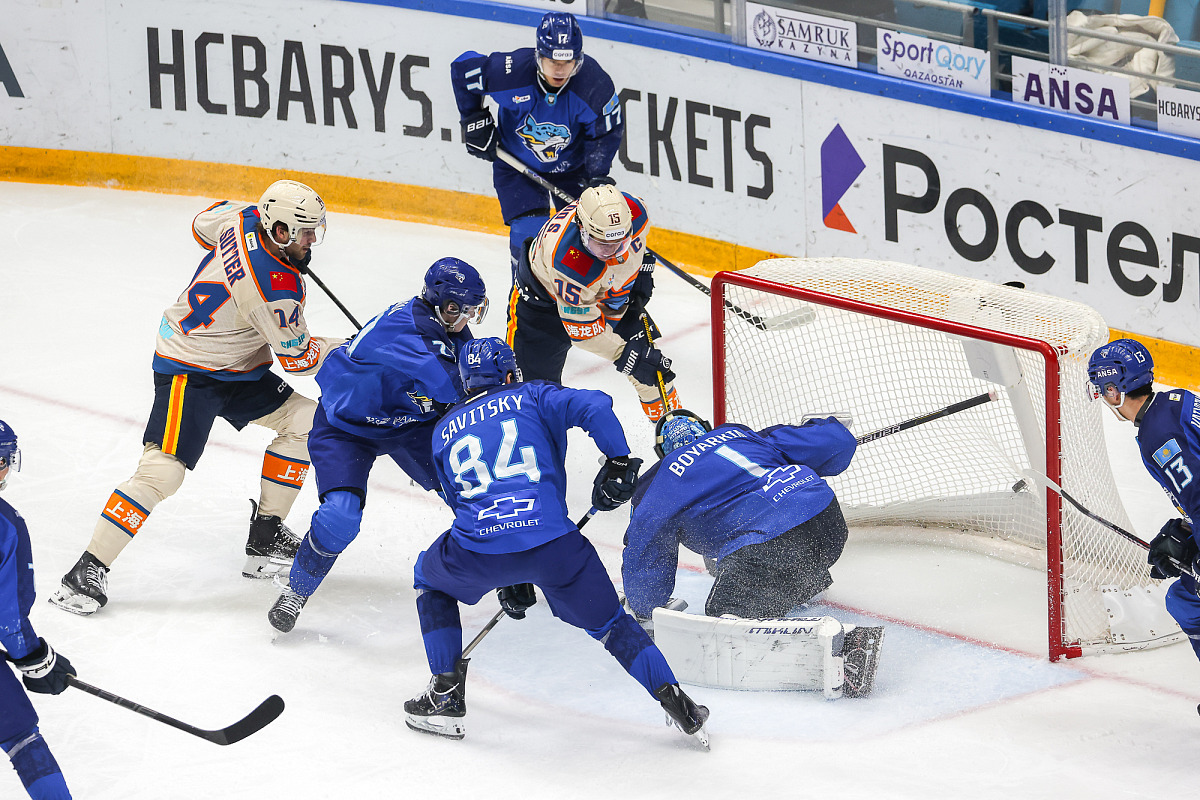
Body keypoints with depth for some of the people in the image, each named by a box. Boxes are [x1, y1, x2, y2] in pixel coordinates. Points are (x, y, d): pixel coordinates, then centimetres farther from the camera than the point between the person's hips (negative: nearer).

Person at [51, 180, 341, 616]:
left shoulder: (244, 218, -8)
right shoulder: (276, 288, -30)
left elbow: (204, 224, 16)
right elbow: (297, 357, -15)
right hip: (189, 374, -10)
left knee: (304, 420, 7)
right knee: (163, 470, -20)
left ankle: (265, 538, 14)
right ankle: (88, 571, -16)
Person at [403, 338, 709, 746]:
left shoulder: (444, 431, 26)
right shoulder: (532, 397, 17)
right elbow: (595, 406, -2)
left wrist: (506, 579, 36)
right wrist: (619, 462, 10)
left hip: (477, 550, 1)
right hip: (551, 541, -1)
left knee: (432, 578, 33)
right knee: (608, 622, 19)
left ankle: (446, 695, 25)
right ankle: (674, 701, 9)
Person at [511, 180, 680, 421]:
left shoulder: (634, 211, -30)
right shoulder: (567, 262, -45)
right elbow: (583, 329, -32)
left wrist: (643, 270, -1)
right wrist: (626, 355, -30)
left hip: (606, 289, 6)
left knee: (650, 359, 4)